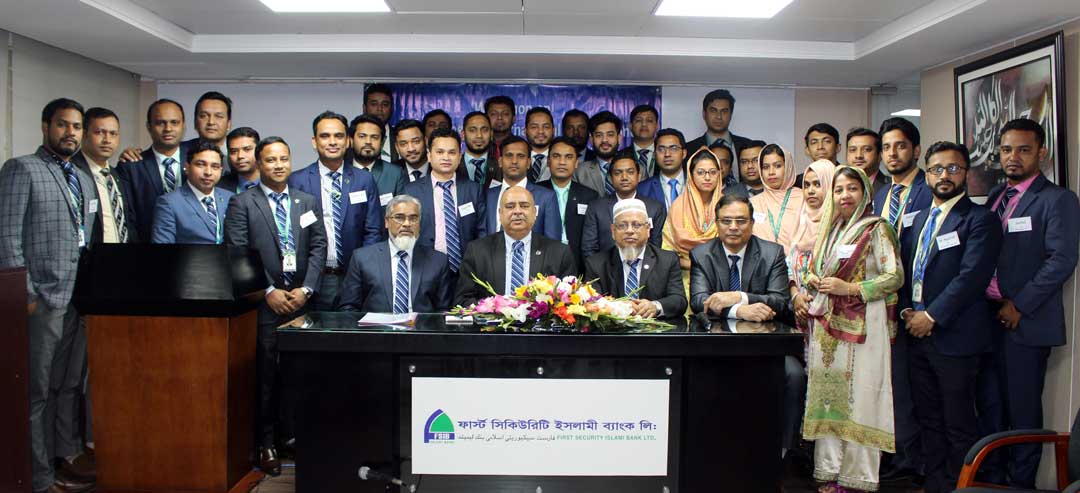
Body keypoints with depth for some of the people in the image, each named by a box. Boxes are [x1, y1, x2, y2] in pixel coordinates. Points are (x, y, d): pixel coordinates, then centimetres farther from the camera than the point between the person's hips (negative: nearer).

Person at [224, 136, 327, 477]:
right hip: (263, 304, -3)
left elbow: (318, 248, 8)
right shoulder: (241, 203, 3)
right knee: (264, 375, 1)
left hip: (300, 301, 3)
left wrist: (305, 289, -4)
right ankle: (265, 443, 11)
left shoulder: (308, 202, 14)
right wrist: (269, 291, -11)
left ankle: (292, 435, 13)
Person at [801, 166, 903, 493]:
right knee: (827, 396, 5)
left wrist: (850, 288, -16)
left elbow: (895, 277, -10)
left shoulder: (876, 229, -2)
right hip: (827, 324, 6)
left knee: (859, 398, -6)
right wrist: (812, 280, 3)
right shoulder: (831, 231, 17)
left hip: (861, 325, -6)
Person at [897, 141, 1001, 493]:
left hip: (954, 338, -7)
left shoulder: (980, 219, -6)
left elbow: (972, 276, -16)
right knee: (929, 421, 14)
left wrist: (931, 316, -15)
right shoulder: (918, 220, 17)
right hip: (917, 334, 7)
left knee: (959, 425, 1)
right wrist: (907, 311, 2)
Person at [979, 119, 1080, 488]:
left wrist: (1019, 305, -15)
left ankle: (1021, 483, 15)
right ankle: (990, 478, 24)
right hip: (988, 315, 6)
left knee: (1022, 410, 2)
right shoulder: (995, 196, 14)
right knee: (989, 405, 12)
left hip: (1026, 320, -6)